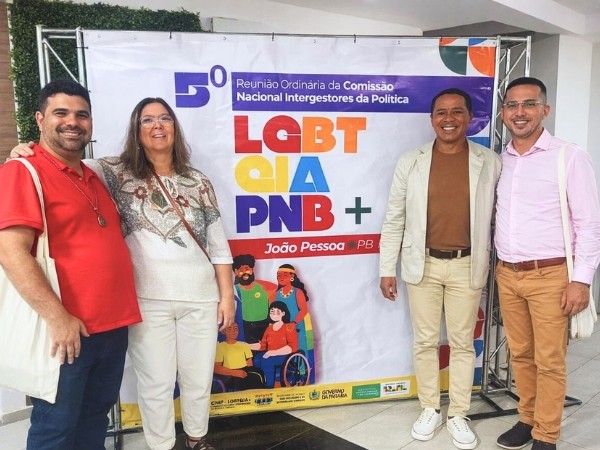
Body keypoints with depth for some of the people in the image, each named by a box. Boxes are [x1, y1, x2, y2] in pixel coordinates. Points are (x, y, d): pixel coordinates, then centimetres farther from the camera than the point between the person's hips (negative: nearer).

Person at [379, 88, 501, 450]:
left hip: (467, 265, 0)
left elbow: (497, 217, 4)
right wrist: (387, 269, -1)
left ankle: (458, 414, 28)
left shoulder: (490, 163, -2)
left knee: (462, 342, 10)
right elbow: (394, 219, 0)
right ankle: (430, 409, 29)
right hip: (423, 264, 0)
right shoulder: (410, 162, -2)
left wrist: (494, 265, 4)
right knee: (425, 341, 11)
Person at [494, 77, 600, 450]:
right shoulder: (500, 161, 8)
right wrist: (496, 266, 12)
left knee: (549, 361, 4)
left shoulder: (570, 157, -6)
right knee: (520, 354, 14)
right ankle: (528, 419, 31)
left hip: (551, 276, -4)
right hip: (507, 275, 5)